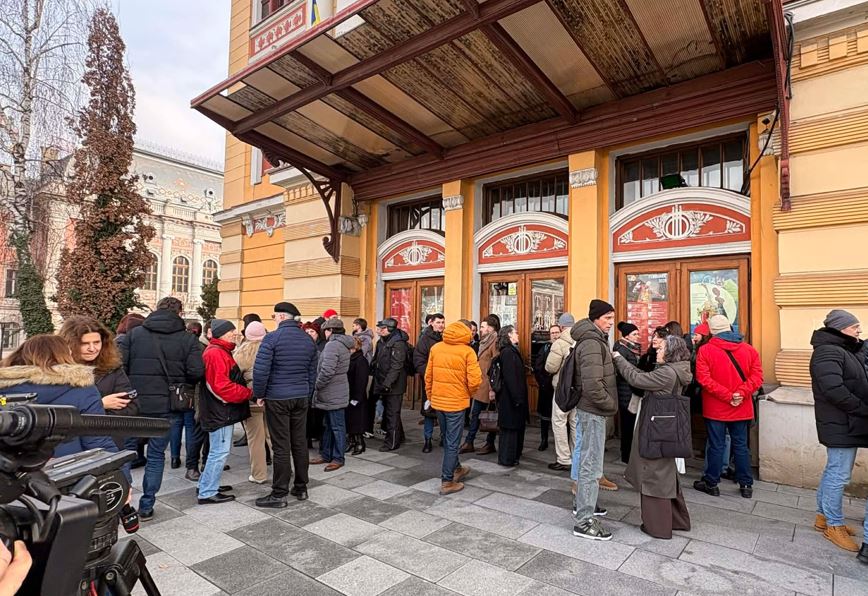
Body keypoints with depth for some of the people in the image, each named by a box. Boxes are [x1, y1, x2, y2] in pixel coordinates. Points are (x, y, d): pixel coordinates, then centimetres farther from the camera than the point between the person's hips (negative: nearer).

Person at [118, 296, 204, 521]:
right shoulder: (188, 339, -4)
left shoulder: (134, 334, 1)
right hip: (166, 406, -1)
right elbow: (197, 372, -12)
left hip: (134, 403, 1)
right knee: (156, 455, 12)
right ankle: (146, 506, 17)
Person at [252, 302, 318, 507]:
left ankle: (279, 494, 9)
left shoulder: (273, 338, -12)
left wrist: (259, 393, -2)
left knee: (281, 446, 0)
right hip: (301, 398, 6)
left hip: (277, 398, -5)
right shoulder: (308, 340, 7)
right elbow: (312, 373, 11)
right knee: (300, 443, 13)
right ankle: (301, 488, 23)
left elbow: (260, 370, -16)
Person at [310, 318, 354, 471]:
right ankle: (326, 454, 29)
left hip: (333, 394, -10)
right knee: (328, 425, 18)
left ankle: (338, 458, 9)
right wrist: (320, 387, 16)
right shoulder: (344, 345, 13)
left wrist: (317, 385, -13)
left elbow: (327, 371, -27)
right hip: (334, 393, 10)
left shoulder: (332, 345, -19)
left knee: (337, 426, 0)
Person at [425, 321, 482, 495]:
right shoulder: (467, 351, -12)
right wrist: (470, 393, 4)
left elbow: (428, 376, 5)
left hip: (438, 401, 5)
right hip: (456, 402, -5)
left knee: (448, 439, 22)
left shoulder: (435, 348, 2)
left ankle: (456, 469, 39)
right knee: (452, 443, 6)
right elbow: (474, 381, -16)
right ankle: (447, 482, 12)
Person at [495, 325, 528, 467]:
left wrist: (519, 397, 16)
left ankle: (514, 456, 29)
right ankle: (506, 459, 10)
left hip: (513, 397, 10)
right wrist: (517, 397, -23)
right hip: (510, 397, -10)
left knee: (516, 427, 17)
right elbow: (510, 377, -23)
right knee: (510, 428, 0)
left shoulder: (512, 351, 14)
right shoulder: (508, 352, -17)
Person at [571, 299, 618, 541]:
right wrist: (611, 404, -14)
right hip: (593, 411, -10)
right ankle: (584, 521, 3)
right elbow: (593, 385, -27)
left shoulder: (594, 340, 13)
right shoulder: (592, 343, -20)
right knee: (591, 465, -4)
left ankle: (584, 505, 34)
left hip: (590, 409, 10)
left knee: (587, 461, 20)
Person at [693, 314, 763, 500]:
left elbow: (704, 379, -18)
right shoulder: (749, 349, 0)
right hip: (741, 408, 3)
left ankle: (711, 483, 17)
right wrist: (741, 393, -13)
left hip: (715, 408, -3)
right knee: (741, 446, 13)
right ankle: (746, 485, 23)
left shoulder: (705, 350, -11)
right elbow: (757, 376, -7)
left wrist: (727, 396, -15)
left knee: (716, 446, 6)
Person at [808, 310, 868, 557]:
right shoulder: (827, 352, -17)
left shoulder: (845, 349, 16)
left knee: (833, 471, 18)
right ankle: (833, 525, 12)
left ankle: (823, 515, 30)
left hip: (847, 424, 10)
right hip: (842, 425, -10)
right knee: (839, 475, 0)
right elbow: (834, 391, -24)